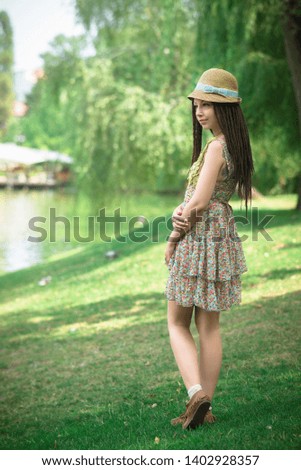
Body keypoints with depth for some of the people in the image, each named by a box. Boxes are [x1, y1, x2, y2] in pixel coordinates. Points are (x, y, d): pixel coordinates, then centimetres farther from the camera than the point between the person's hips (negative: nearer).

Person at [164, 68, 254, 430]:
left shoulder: (216, 147, -16)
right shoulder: (234, 145, 13)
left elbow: (200, 201, -18)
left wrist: (173, 237, -6)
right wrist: (181, 211, -5)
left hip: (198, 237, -9)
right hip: (222, 235, 9)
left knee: (178, 323, 5)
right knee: (209, 326, 10)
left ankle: (196, 392, -9)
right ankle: (204, 407, 15)